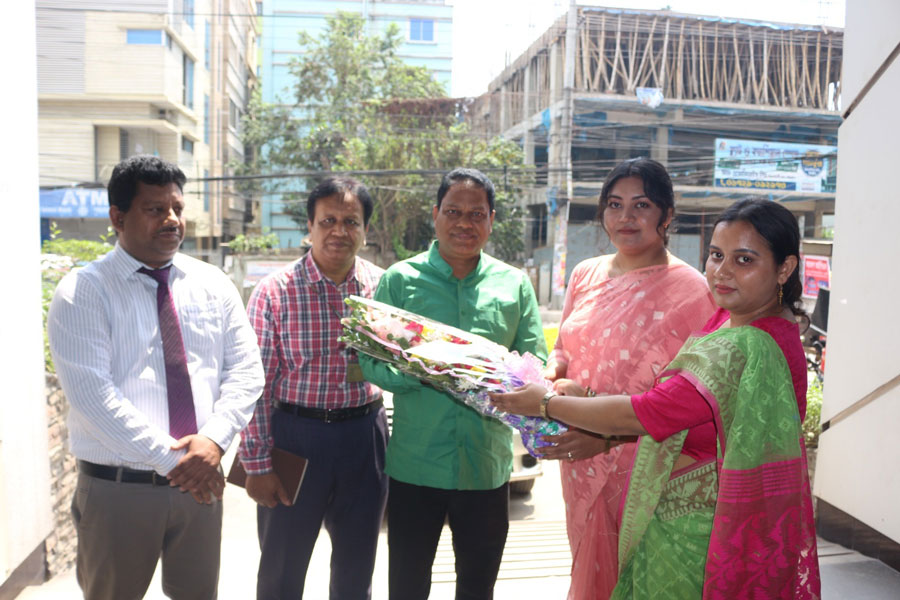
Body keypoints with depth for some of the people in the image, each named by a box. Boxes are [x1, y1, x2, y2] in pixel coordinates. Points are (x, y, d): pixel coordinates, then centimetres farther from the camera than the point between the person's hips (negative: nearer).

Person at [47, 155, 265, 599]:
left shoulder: (213, 284, 5)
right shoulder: (83, 292, -8)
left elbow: (245, 369, 2)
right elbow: (91, 394, -17)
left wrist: (213, 439, -14)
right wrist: (170, 460, -20)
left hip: (200, 481, 4)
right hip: (117, 488, -3)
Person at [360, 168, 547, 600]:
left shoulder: (513, 284, 4)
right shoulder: (400, 279, -1)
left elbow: (536, 362, 4)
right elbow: (370, 362, -5)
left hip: (488, 464, 2)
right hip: (415, 463, -1)